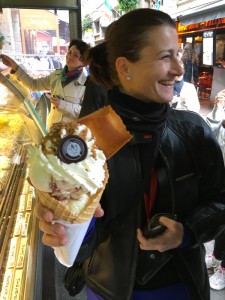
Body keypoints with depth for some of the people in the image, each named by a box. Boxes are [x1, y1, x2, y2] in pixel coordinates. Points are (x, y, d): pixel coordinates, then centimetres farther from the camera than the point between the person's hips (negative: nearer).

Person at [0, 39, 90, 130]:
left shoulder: (85, 83, -15)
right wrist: (15, 67, -2)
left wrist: (62, 104, -21)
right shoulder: (56, 75, 2)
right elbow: (34, 84, 7)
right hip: (52, 127, 5)